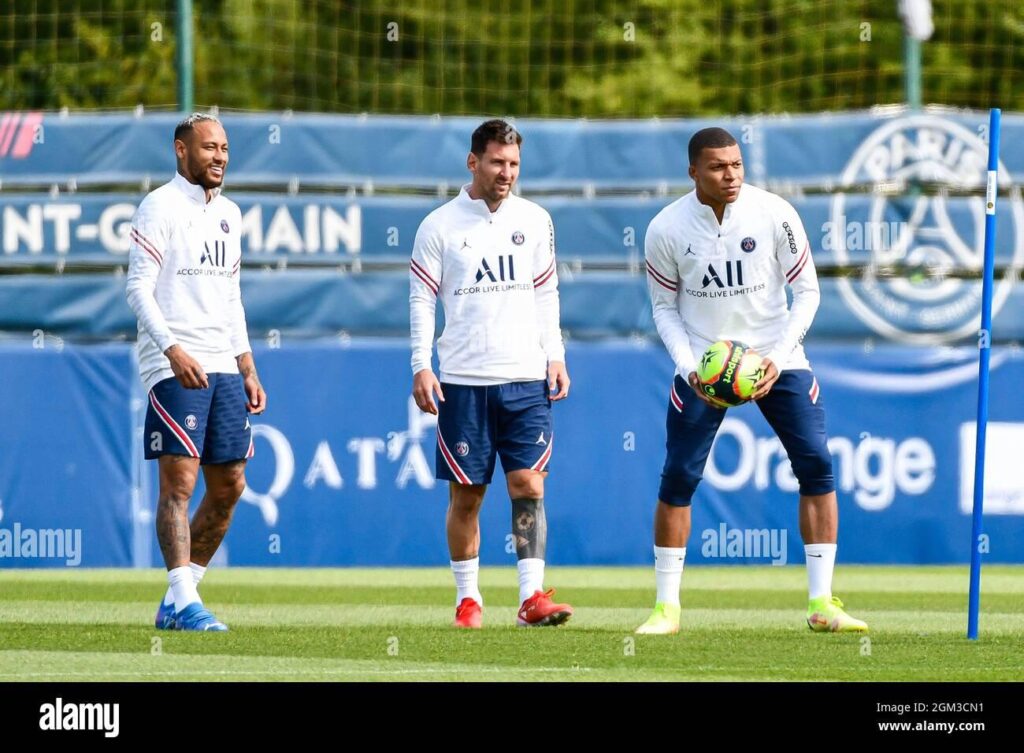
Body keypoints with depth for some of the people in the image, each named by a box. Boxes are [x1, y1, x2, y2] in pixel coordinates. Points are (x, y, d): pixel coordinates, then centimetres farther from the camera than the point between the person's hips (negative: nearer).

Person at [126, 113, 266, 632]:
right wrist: (173, 349, -25)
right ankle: (184, 603, -17)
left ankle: (175, 601, 15)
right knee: (179, 481, -13)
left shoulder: (228, 214, 17)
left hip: (223, 368, 8)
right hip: (175, 367, -8)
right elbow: (139, 288, -12)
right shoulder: (159, 208, -5)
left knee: (228, 485, 6)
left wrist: (247, 368, 18)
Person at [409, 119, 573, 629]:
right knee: (465, 493, 1)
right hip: (462, 381, -2)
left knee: (529, 484, -8)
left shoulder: (535, 221, 9)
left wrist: (555, 357, 6)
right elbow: (421, 299, 1)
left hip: (525, 379, 2)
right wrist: (421, 367, -6)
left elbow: (546, 294, 15)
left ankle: (532, 596, -12)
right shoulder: (440, 225, 0)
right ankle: (468, 599, 11)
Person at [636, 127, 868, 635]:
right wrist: (689, 367, -14)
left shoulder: (774, 215, -12)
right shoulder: (666, 229, -10)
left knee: (816, 465, -8)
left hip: (775, 358, 0)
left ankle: (821, 603, -1)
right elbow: (665, 308, 1)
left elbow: (807, 291, -5)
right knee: (678, 476, -6)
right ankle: (666, 607, 6)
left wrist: (777, 359, -16)